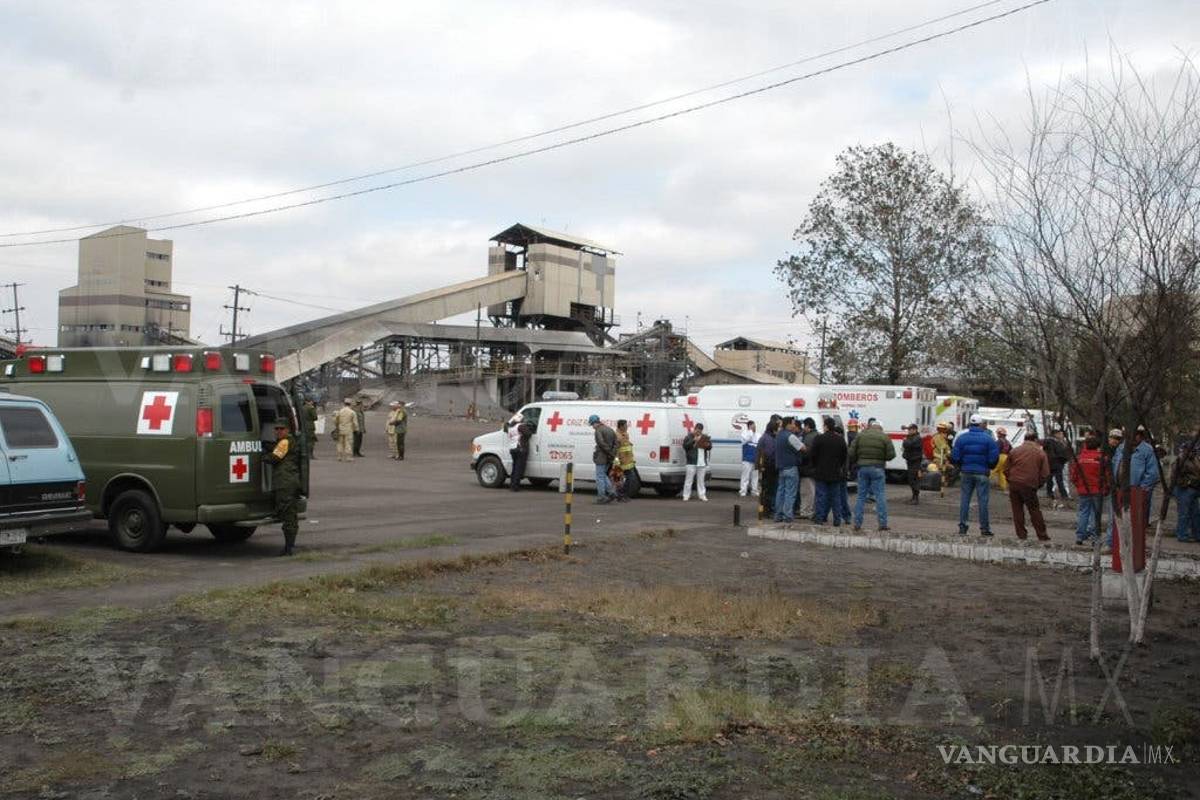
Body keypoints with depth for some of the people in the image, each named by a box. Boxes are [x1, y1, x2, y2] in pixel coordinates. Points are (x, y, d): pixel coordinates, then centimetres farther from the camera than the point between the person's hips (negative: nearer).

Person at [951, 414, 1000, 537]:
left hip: (966, 472, 2)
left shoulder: (961, 438, 0)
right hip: (982, 473, -2)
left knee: (964, 499, 7)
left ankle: (962, 527, 5)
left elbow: (954, 457, -2)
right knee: (983, 500, 3)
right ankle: (984, 528, 6)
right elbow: (994, 458, -7)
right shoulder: (988, 439, -4)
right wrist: (989, 467, 13)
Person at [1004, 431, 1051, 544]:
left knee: (1017, 510, 8)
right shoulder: (1040, 453, 3)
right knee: (1035, 510, 7)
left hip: (1014, 484, 1)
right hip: (1029, 485, -1)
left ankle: (1021, 534, 8)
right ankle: (1042, 535, 8)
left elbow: (1006, 468, 6)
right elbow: (1045, 473, 0)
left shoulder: (1015, 450, 6)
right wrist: (1038, 485, 11)